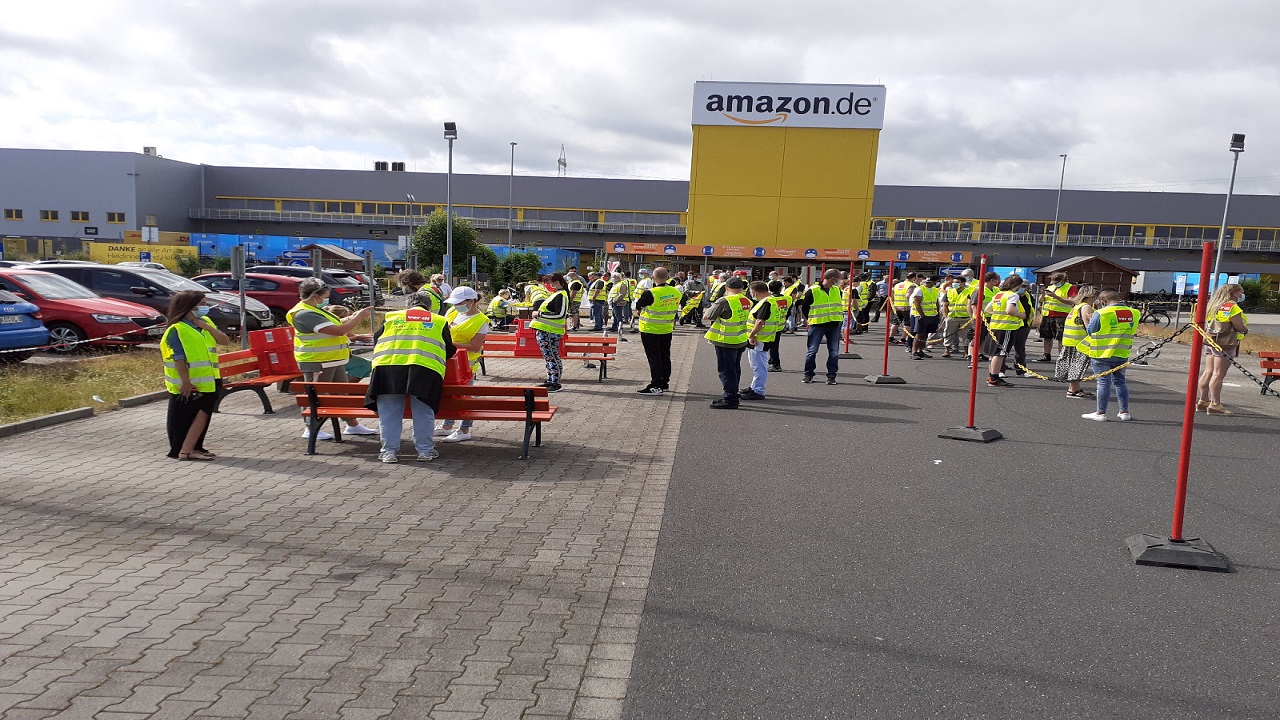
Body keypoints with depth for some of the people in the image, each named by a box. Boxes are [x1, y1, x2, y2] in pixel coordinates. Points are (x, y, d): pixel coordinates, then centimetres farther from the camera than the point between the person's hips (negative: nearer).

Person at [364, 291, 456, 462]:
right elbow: (449, 349, 22)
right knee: (423, 412, 7)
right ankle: (425, 450, 13)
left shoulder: (391, 317, 22)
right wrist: (441, 359, 42)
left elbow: (376, 340, 28)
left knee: (389, 412, 8)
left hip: (389, 364, 1)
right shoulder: (439, 320, 19)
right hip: (425, 368, -1)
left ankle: (390, 450, 11)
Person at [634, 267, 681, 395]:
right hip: (667, 330, 6)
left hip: (650, 330, -6)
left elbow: (638, 306, -6)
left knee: (654, 358, -1)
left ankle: (656, 386, -2)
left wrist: (640, 310, 14)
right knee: (665, 357, 16)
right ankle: (665, 383, 25)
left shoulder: (650, 294, -21)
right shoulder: (676, 292, -2)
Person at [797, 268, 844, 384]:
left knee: (834, 352, 3)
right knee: (812, 351, 1)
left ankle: (831, 376, 11)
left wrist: (838, 318, 13)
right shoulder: (813, 290, -8)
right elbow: (804, 306, 0)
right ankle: (808, 374, 13)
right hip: (817, 325, -4)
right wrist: (811, 319, 4)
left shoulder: (837, 290, 8)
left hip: (834, 326, 4)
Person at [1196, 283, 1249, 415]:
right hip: (1225, 344, -9)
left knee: (1208, 372, 11)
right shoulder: (1232, 307, -13)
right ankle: (1215, 405, -9)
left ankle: (1203, 401, 16)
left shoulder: (1213, 306, 14)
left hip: (1210, 342, 9)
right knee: (1218, 374, -9)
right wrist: (1246, 330, 8)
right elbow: (1240, 327, -14)